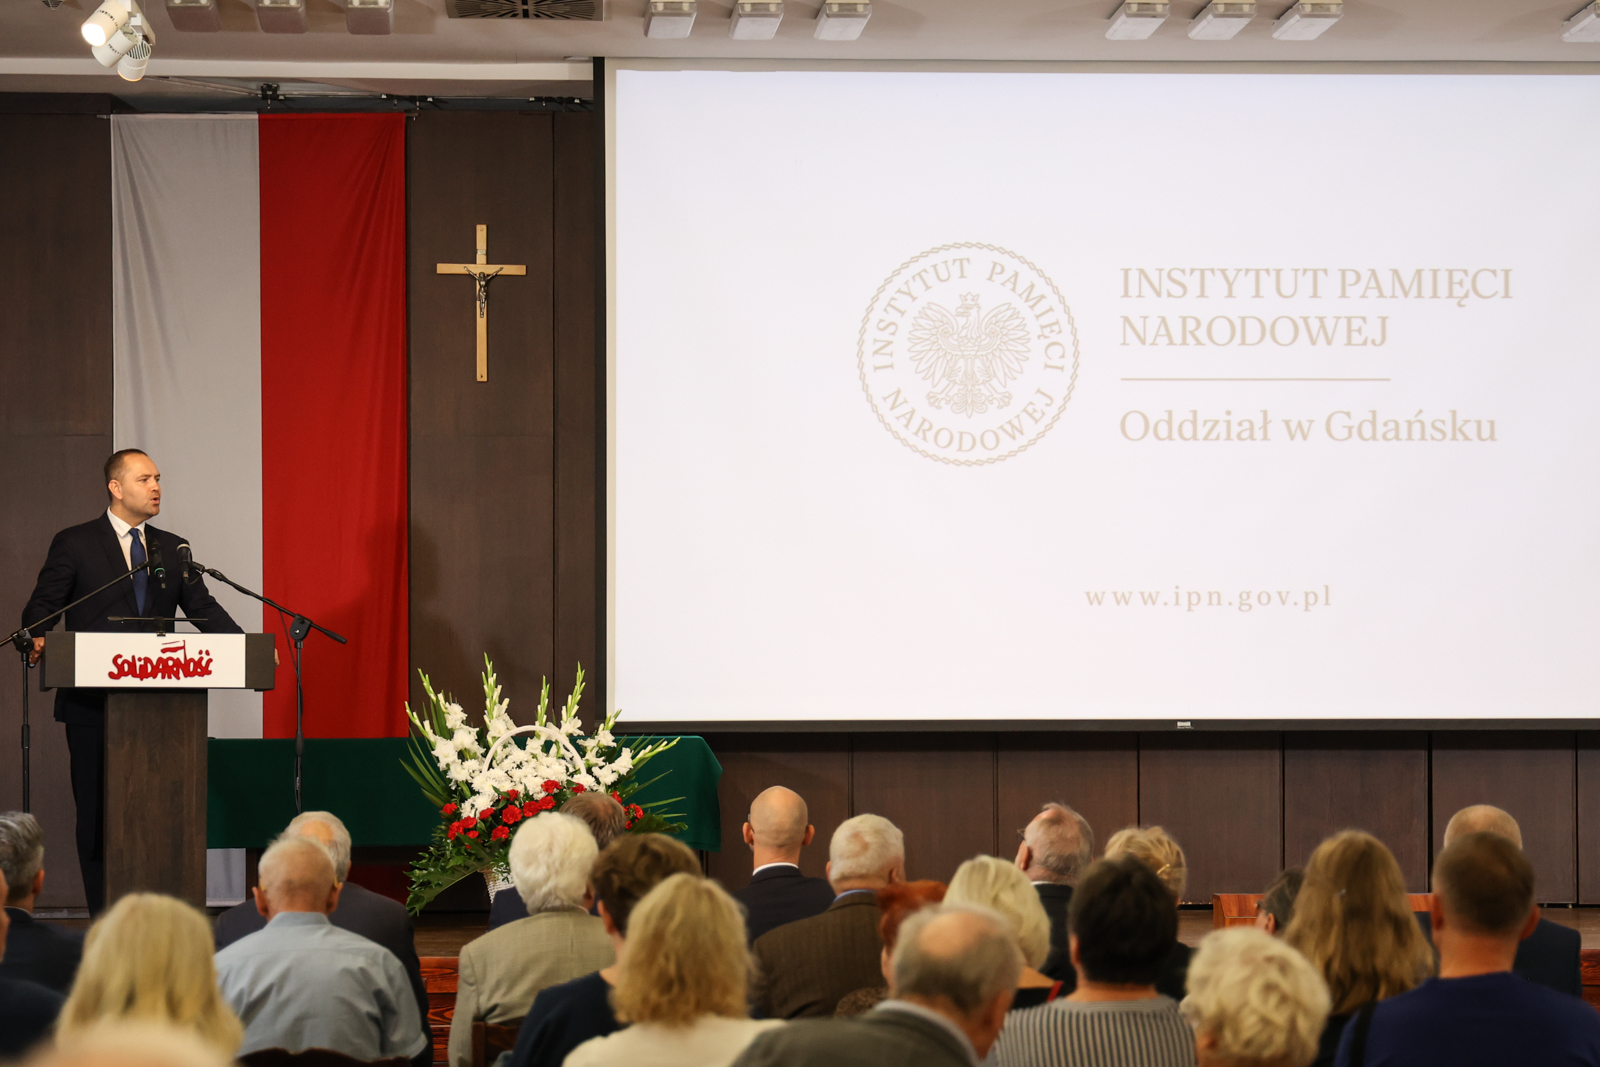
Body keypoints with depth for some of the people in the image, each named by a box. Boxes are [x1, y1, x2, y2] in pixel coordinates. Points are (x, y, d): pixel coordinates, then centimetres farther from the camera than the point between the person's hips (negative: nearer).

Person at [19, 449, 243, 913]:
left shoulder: (172, 549, 14)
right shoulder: (75, 544, 2)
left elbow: (203, 608, 8)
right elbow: (42, 607, 0)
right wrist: (37, 640, -23)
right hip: (94, 702, -3)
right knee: (98, 810, 1)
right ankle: (105, 920, 6)